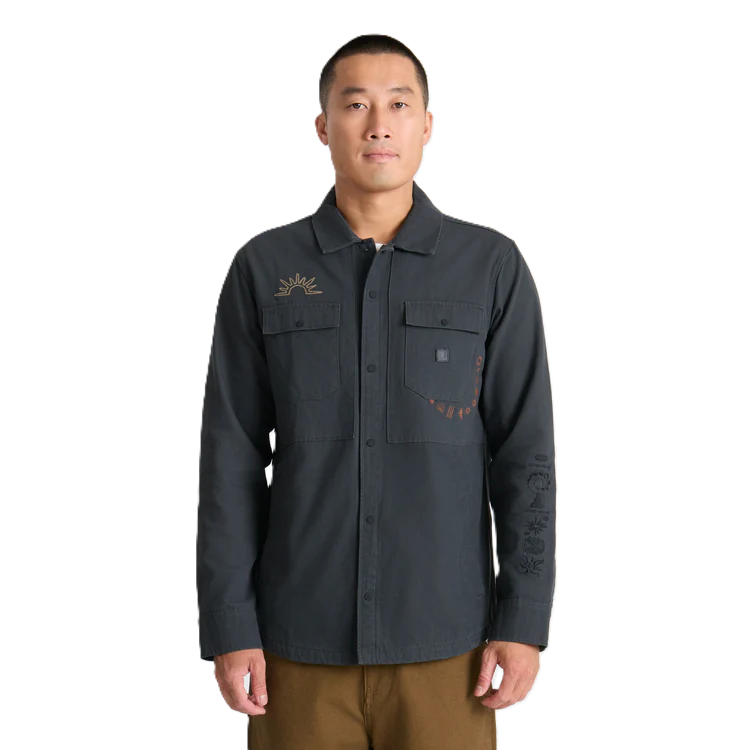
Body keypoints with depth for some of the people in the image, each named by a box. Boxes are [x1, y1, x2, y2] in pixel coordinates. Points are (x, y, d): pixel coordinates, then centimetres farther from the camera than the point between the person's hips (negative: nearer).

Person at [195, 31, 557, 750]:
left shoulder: (492, 265, 0)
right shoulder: (263, 267, 2)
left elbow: (525, 454, 0)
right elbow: (230, 461, 1)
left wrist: (524, 619, -4)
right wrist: (228, 628, -3)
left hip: (444, 637, 0)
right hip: (300, 642, 1)